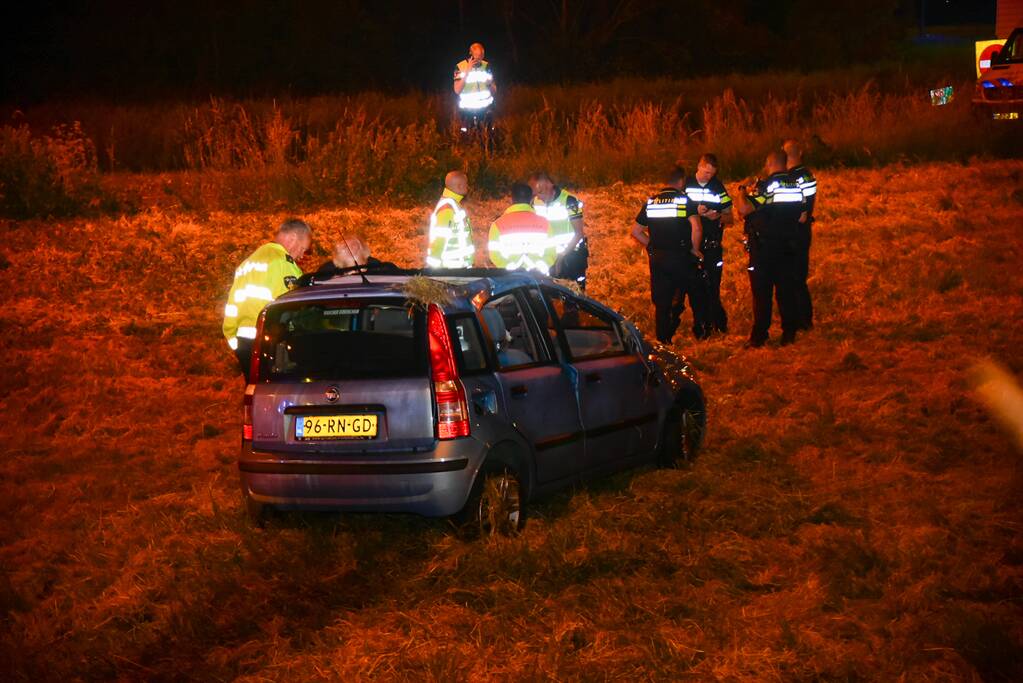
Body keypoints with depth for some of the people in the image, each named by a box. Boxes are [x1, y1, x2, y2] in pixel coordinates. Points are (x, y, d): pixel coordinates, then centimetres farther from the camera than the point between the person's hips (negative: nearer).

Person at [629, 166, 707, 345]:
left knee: (661, 303, 9)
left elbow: (636, 231, 11)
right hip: (681, 257, -4)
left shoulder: (650, 202, 8)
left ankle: (663, 340, 11)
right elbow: (696, 229, -19)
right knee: (697, 295, 18)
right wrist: (695, 250, -5)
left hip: (657, 259, 4)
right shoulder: (684, 200, -6)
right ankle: (699, 332, 22)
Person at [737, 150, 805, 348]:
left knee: (761, 293, -1)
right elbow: (802, 216, 14)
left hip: (763, 248, -5)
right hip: (788, 246, 5)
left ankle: (759, 336, 1)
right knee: (787, 290, 11)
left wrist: (743, 191, -7)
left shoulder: (765, 186, -15)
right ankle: (789, 333, 14)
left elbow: (744, 209, -23)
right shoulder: (796, 186, 5)